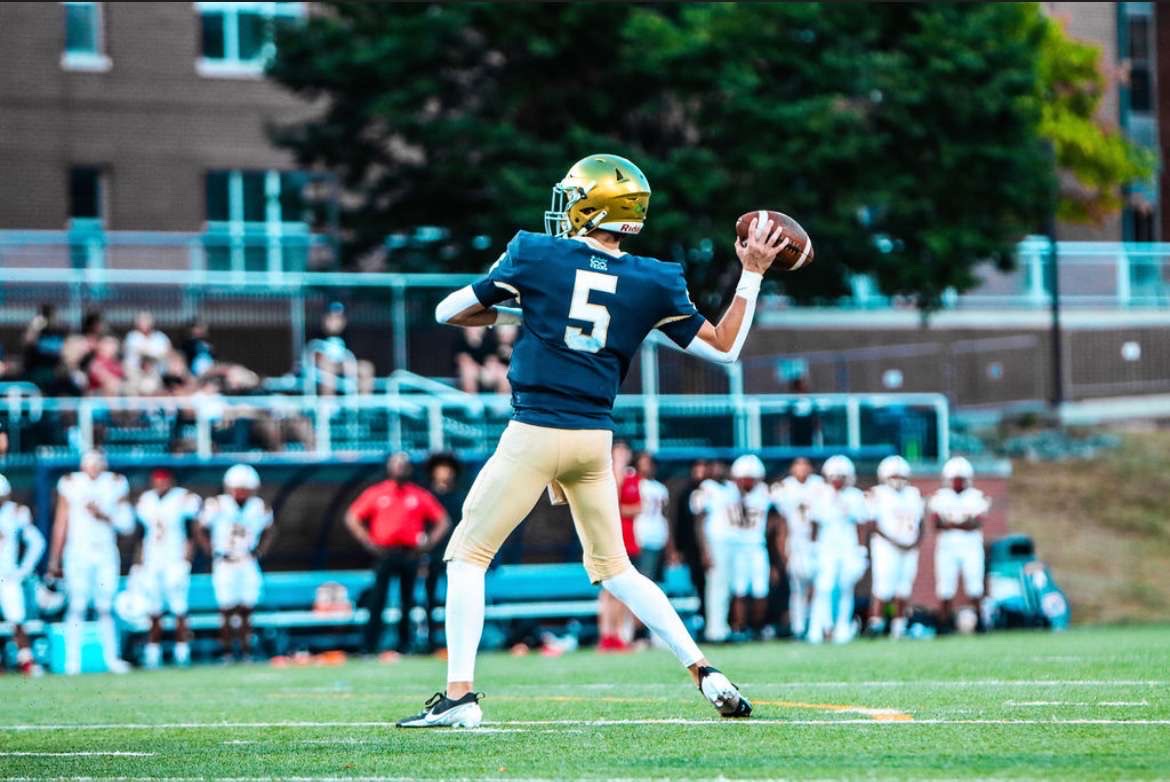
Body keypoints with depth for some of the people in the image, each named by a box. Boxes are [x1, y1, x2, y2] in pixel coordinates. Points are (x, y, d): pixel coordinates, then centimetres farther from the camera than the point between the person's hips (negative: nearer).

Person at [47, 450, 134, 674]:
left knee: (105, 608, 1)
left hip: (106, 554, 2)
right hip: (78, 553, -2)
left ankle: (111, 658, 8)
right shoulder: (71, 485, 3)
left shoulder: (115, 485, 6)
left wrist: (105, 516, -11)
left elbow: (127, 525, 5)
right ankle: (72, 660, -7)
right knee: (77, 606, -8)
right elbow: (61, 524, 6)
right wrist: (55, 558, 6)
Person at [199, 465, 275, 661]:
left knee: (246, 608, 2)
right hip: (225, 564, -2)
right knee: (227, 608, -4)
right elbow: (202, 529, 2)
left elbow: (269, 531, 17)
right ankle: (226, 651, 5)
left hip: (248, 564, 3)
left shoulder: (259, 507, -1)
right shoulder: (218, 505, -10)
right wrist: (213, 552, -6)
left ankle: (246, 651, 9)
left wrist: (259, 551, 3)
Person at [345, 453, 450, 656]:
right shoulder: (375, 493, 8)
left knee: (407, 602, 4)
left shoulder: (420, 495, 9)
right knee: (377, 601, -6)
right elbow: (352, 518, 7)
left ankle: (404, 647, 13)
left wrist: (428, 543, -2)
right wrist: (368, 542, -3)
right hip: (384, 553, -1)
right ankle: (370, 648, -6)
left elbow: (443, 521, 10)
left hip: (410, 554, 1)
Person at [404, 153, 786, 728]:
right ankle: (706, 674, 11)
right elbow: (723, 348, 13)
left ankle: (460, 695, -5)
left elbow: (448, 313, 7)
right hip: (596, 438, 4)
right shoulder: (652, 282, 3)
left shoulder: (534, 255, -3)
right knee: (613, 566, 19)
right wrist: (752, 274, 16)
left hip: (534, 434, -4)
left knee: (467, 556, 5)